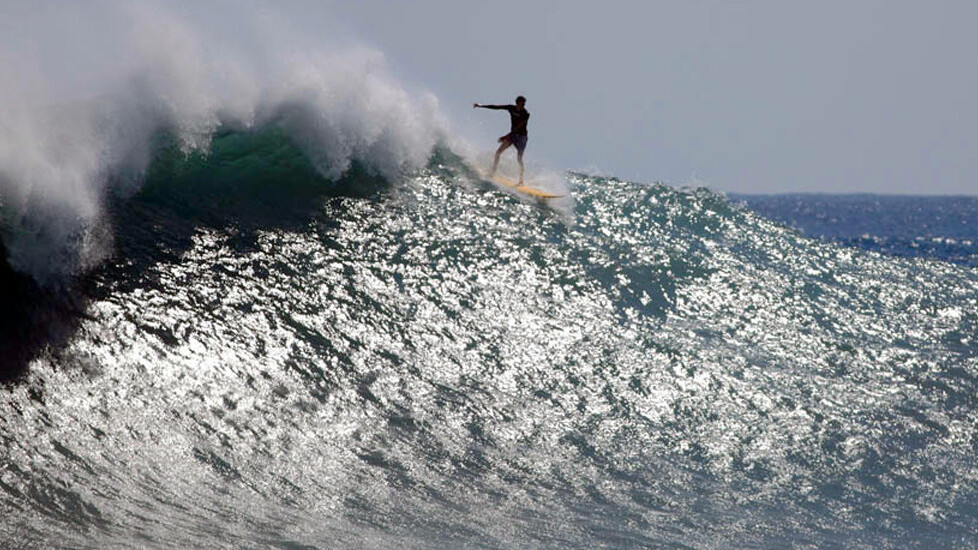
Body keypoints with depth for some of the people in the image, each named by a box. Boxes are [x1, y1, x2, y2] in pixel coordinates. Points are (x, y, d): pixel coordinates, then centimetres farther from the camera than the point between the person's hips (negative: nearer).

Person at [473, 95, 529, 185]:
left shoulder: (525, 114, -18)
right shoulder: (512, 108, -1)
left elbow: (518, 128, -27)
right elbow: (496, 107, 3)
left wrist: (506, 136, -34)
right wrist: (480, 106, 5)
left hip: (521, 136, -6)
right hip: (512, 134, 6)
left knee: (519, 158, -15)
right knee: (498, 151, -7)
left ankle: (521, 180, -10)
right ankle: (493, 172, 0)